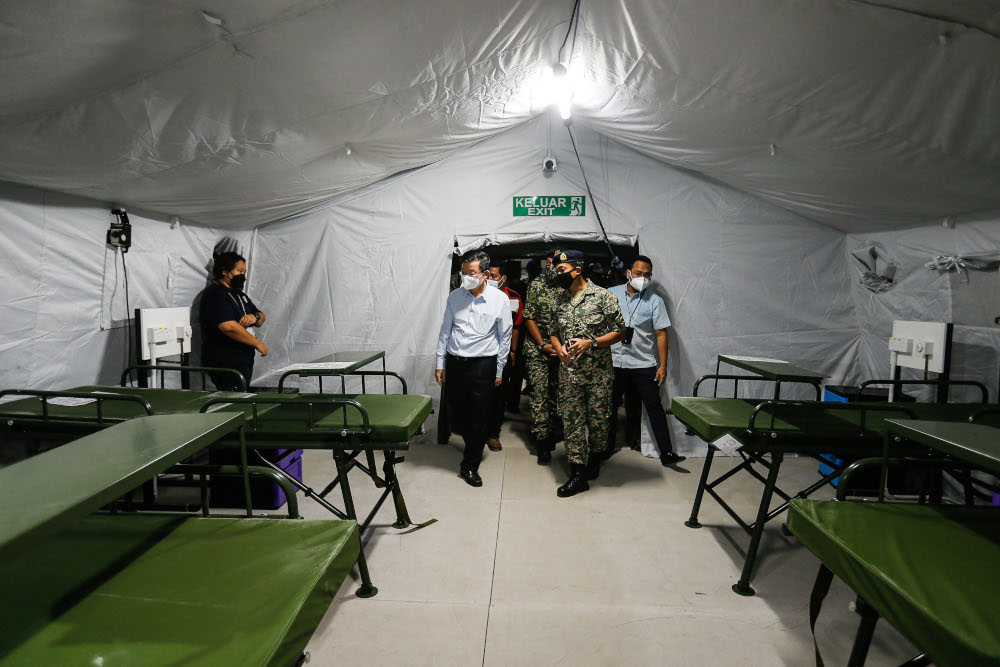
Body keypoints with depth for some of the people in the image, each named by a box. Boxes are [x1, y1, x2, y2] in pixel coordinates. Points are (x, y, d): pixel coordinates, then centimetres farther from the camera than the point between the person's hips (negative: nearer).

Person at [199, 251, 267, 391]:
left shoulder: (239, 294, 20)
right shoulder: (214, 294, -10)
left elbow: (261, 320, 19)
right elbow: (228, 326, -22)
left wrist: (255, 317, -6)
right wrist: (257, 343, -16)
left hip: (244, 359, 9)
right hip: (226, 362, -9)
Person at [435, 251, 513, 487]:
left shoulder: (500, 299, -5)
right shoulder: (455, 297, 2)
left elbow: (504, 337, 2)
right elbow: (445, 331, 9)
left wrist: (499, 370, 3)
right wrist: (440, 364, 8)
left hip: (483, 363, -3)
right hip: (455, 362, 3)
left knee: (479, 417, 1)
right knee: (456, 413, 12)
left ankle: (470, 466, 15)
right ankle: (473, 446, 40)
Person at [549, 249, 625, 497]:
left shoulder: (603, 296, -6)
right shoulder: (560, 299, 10)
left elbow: (619, 332, -5)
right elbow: (554, 332, 18)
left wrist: (590, 343, -17)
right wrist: (559, 349, -4)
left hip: (598, 372, -3)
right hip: (569, 373, 4)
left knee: (598, 419, 7)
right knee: (571, 421, 2)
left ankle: (595, 457, 35)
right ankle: (578, 474, 10)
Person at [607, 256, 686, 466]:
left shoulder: (655, 301, -1)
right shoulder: (612, 294, 2)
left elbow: (661, 334, -2)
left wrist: (663, 366, -6)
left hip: (645, 364, -1)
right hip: (614, 362, 2)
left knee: (654, 406, -1)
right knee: (611, 405, 12)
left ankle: (666, 452, 5)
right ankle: (608, 446, 28)